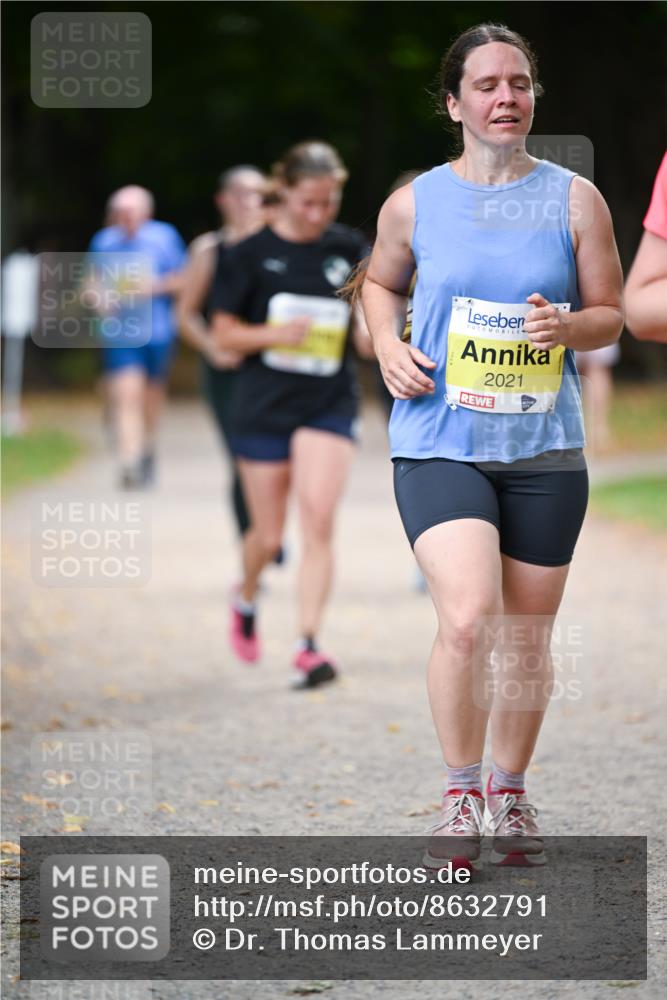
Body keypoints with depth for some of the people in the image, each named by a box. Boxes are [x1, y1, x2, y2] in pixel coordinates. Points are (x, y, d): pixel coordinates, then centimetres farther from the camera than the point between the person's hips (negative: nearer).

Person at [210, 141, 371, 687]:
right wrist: (275, 334, -18)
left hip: (329, 405, 0)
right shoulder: (252, 254, -3)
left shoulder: (349, 250, 2)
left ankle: (310, 644, -15)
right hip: (264, 404, 0)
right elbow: (226, 333, 0)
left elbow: (368, 334, 9)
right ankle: (246, 599, 41)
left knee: (319, 519, -16)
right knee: (268, 535, 8)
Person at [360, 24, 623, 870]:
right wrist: (387, 347, 1)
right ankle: (459, 794, -1)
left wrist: (567, 327, -15)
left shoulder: (574, 200, 1)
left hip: (544, 451, 2)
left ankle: (510, 791, 29)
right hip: (439, 445, -2)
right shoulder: (414, 203, 2)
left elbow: (611, 316, 7)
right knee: (468, 617, -19)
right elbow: (380, 282, 21)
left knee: (527, 635, 9)